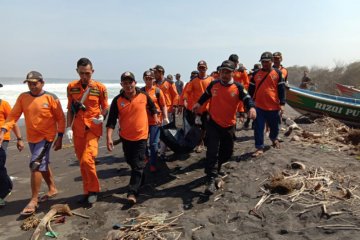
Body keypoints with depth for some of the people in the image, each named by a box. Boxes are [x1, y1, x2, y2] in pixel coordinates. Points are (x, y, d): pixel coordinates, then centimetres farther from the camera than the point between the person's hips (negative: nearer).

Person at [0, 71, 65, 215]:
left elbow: (60, 118, -6)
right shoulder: (23, 97, 1)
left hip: (46, 137, -6)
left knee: (35, 165, -12)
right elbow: (13, 115, -2)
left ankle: (34, 200, -1)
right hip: (31, 138, 6)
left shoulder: (51, 98, -10)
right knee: (42, 165, 18)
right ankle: (52, 189, 37)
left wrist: (60, 137, -8)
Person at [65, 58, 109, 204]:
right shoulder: (71, 87, 4)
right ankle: (87, 191, 25)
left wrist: (102, 117, -18)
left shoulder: (100, 88, -4)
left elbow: (105, 107, 3)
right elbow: (70, 109, 9)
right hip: (77, 130, 4)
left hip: (93, 128, -3)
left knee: (87, 159, -16)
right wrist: (68, 128, 1)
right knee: (82, 162, 10)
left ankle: (94, 190, 5)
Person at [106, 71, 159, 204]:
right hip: (125, 137, 2)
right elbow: (111, 121, -12)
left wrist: (155, 117, 5)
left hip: (141, 136, -2)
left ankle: (132, 193, 0)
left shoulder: (144, 95, -8)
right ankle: (140, 180, 45)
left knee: (138, 166, -4)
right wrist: (109, 137, -21)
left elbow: (152, 107, 14)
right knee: (131, 162, 20)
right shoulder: (117, 100, -10)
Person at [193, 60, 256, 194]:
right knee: (212, 151, -12)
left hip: (229, 125, 2)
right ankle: (211, 180, -10)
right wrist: (199, 103, 9)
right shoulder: (213, 84, -2)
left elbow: (247, 99, -16)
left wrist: (251, 107, -35)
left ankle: (214, 171, 40)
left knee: (227, 152, 14)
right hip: (213, 124, -1)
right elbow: (206, 95, 17)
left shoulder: (238, 87, -7)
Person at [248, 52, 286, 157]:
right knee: (258, 128, -2)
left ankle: (274, 138, 46)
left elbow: (281, 89, 0)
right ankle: (259, 148, 7)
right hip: (259, 106, 0)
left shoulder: (278, 73, 1)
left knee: (275, 127, 15)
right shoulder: (256, 74, 4)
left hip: (274, 106, 0)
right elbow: (251, 89, 9)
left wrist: (282, 104, -6)